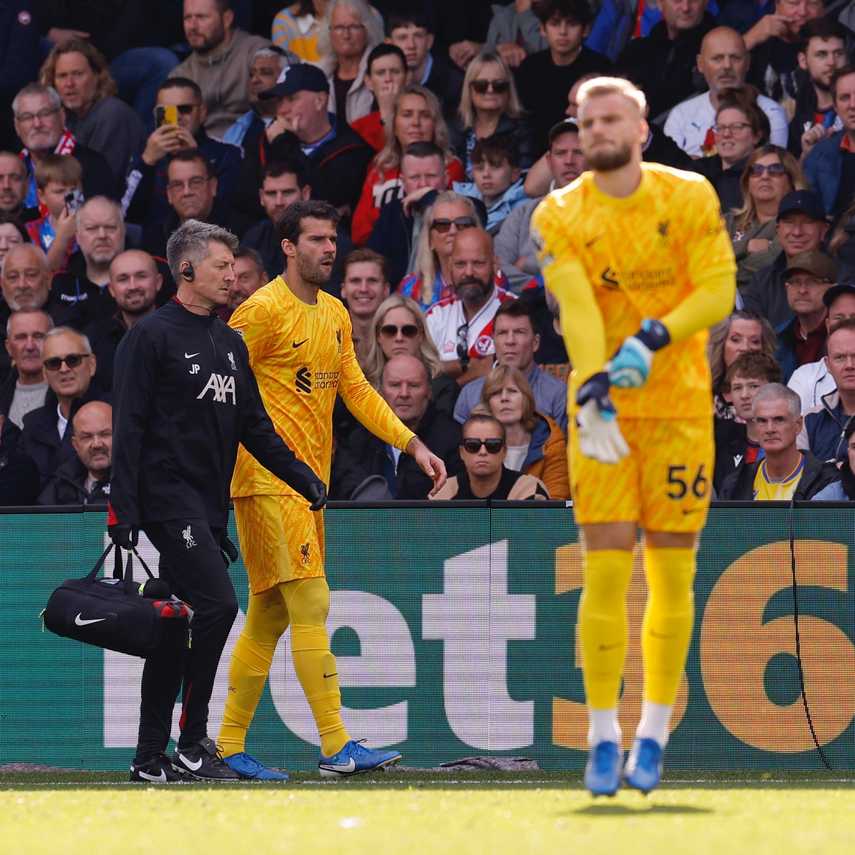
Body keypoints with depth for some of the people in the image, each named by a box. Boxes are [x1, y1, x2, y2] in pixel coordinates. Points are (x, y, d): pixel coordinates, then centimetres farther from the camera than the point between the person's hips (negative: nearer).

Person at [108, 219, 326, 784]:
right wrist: (124, 510, -15)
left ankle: (152, 758, 10)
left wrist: (303, 477, 9)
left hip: (211, 505, 8)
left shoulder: (231, 343, 18)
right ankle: (192, 744, -12)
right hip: (169, 497, -8)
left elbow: (255, 425, 21)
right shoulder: (152, 337, -5)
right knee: (217, 604, -18)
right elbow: (129, 428, -8)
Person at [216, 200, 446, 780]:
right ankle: (337, 747, -15)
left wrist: (413, 444, 9)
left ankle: (229, 747, 15)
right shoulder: (263, 310, -10)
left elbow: (356, 390, 18)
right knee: (312, 604, -13)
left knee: (269, 617, 9)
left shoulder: (335, 314, 15)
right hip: (270, 480, -8)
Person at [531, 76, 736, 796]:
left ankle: (654, 734, 12)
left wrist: (655, 338, -23)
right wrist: (593, 390, -29)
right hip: (603, 411, 0)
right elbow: (575, 306, -14)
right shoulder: (559, 217, 0)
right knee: (605, 571, -7)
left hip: (680, 406, 0)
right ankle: (604, 738, 0)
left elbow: (719, 290, -7)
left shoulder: (690, 197, 0)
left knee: (672, 574, 2)